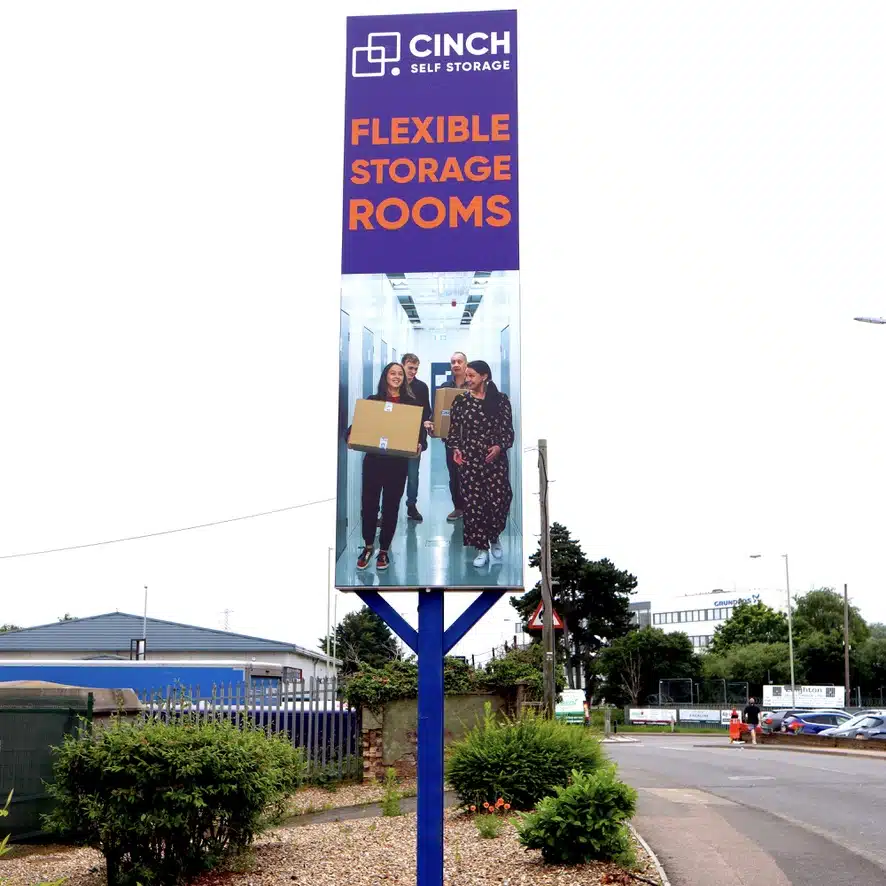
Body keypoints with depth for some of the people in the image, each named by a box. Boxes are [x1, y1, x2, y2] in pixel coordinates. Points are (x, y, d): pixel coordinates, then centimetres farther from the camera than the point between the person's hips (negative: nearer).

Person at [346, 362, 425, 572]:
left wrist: (420, 444, -20)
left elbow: (420, 430, 1)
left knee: (391, 506, 6)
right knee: (368, 503, 3)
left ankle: (384, 550, 19)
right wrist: (351, 437, -18)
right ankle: (368, 546, 23)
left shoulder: (412, 403, 3)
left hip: (398, 462, 0)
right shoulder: (372, 400, 4)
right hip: (373, 460, 1)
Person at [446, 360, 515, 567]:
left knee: (499, 501, -5)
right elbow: (454, 429, 7)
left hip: (496, 458, -1)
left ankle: (494, 538, 25)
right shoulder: (461, 400, 4)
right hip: (469, 458, 1)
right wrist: (455, 448, -8)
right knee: (473, 503, -1)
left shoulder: (501, 399, 0)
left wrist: (500, 446, -15)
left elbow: (508, 429, 1)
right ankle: (482, 549, 11)